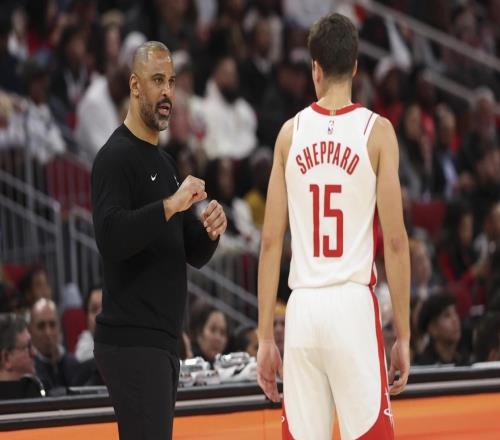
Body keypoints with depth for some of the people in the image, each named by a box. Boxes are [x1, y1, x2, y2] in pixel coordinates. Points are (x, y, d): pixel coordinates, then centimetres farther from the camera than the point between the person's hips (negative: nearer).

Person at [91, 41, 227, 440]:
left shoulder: (165, 163, 20)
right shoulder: (116, 156, -9)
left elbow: (194, 254, 22)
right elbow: (110, 238, -24)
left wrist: (210, 232, 1)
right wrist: (170, 205, -26)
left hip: (163, 340, 10)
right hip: (131, 342, -10)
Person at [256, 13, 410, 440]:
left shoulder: (291, 132, 7)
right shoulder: (377, 131, 0)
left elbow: (271, 241, 6)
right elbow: (395, 240, -3)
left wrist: (265, 337, 10)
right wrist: (404, 335, 3)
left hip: (302, 308, 3)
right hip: (354, 306, -3)